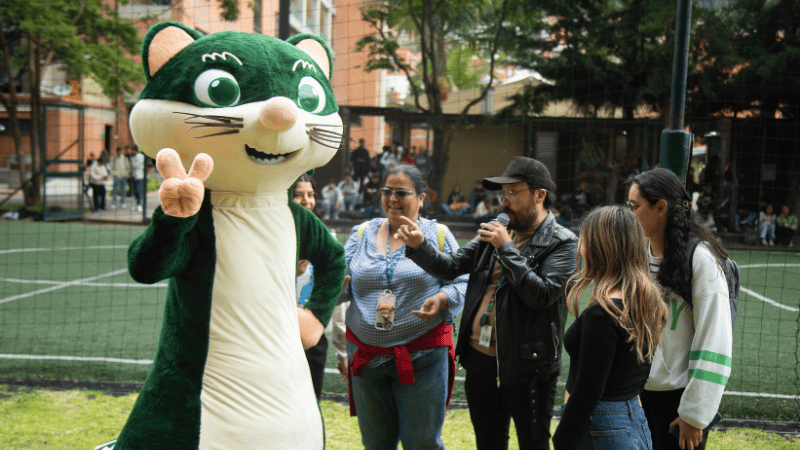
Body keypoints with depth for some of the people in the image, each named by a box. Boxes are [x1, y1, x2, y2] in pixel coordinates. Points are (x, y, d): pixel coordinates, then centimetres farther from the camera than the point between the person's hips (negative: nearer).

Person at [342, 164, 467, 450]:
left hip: (423, 356, -3)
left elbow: (460, 282, 0)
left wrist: (442, 299, -20)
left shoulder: (438, 235, 2)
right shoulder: (361, 234, 10)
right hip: (366, 355, 4)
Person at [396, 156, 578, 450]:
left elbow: (542, 295, -22)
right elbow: (451, 267, 6)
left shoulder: (562, 243, -9)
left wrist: (506, 249, -18)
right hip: (480, 360, 6)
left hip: (526, 367, -6)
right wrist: (419, 245, -12)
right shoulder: (496, 231, 10)